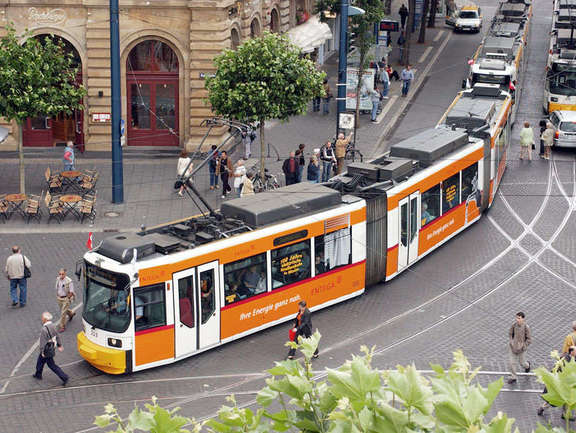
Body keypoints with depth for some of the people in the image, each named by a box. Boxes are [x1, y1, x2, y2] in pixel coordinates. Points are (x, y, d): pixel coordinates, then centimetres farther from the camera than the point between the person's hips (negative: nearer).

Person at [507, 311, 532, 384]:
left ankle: (527, 365, 53)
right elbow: (510, 333, 5)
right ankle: (513, 378, 18)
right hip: (513, 347, 3)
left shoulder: (526, 327, -24)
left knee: (522, 363, 17)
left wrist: (522, 347, -17)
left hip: (522, 348, -3)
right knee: (512, 362, 1)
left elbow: (529, 340, -16)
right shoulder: (514, 324, -14)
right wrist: (511, 342, -5)